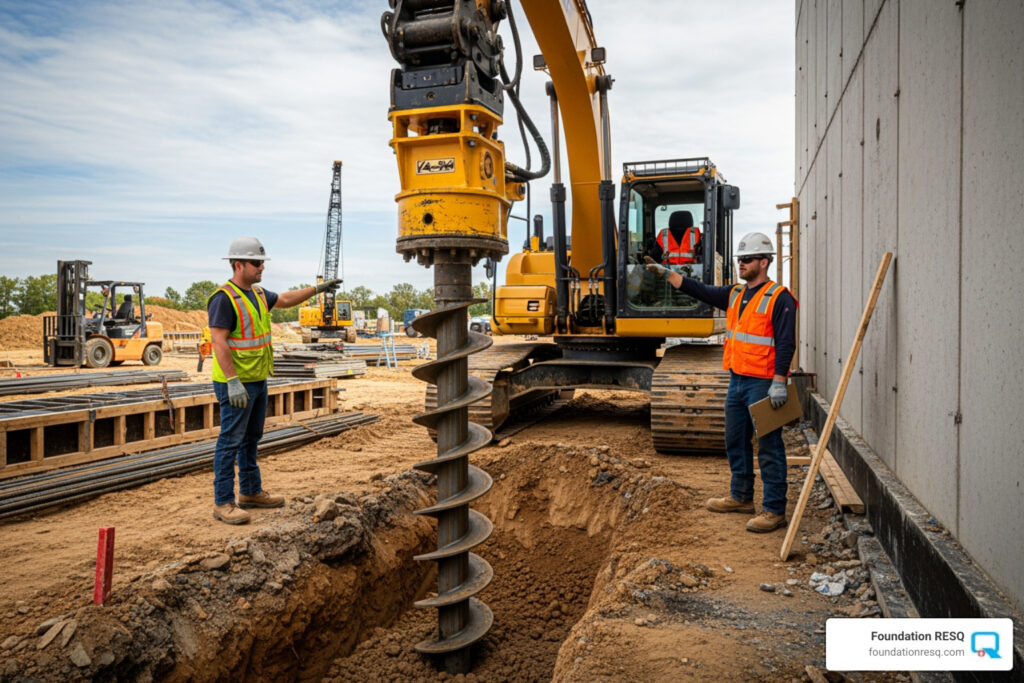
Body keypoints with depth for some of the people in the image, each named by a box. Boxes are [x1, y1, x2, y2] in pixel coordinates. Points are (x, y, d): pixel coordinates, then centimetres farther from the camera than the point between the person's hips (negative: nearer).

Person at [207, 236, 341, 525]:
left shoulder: (257, 293, 12)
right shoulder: (224, 298, -16)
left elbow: (285, 300, 30)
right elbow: (219, 342, -22)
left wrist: (316, 289, 26)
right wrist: (233, 382, -26)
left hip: (258, 381, 9)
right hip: (236, 384, -9)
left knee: (251, 439, 17)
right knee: (231, 442, -4)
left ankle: (251, 492, 29)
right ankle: (223, 503, 4)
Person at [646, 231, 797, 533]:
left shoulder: (779, 298, -11)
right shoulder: (735, 294, 13)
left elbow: (786, 343, -17)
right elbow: (700, 290, 14)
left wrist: (779, 382, -22)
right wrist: (666, 273, 7)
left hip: (763, 384, -9)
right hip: (737, 381, 9)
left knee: (768, 448, -3)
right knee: (736, 442, 18)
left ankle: (774, 510, 5)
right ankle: (741, 497, 33)